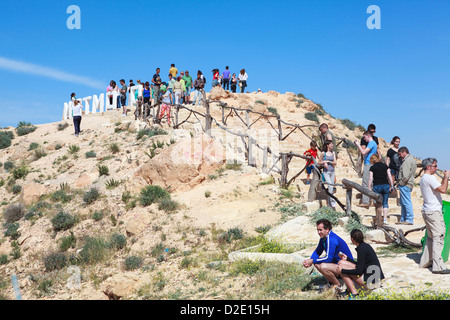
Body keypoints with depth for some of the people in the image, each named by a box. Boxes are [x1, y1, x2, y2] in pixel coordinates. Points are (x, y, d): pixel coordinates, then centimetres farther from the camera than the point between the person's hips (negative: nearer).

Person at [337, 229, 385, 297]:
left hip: (371, 281, -10)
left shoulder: (361, 249, -16)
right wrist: (347, 258, 28)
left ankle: (354, 293, -11)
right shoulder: (366, 246, 11)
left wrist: (342, 270, -11)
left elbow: (359, 271, -18)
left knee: (341, 266, -9)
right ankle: (349, 290, 6)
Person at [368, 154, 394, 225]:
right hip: (386, 185, 2)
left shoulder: (372, 167, 2)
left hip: (377, 186, -2)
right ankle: (385, 219, 4)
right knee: (385, 203, 9)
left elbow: (370, 179, -3)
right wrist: (392, 186, 11)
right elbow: (390, 177, 5)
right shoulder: (385, 166, 8)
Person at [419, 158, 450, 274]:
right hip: (434, 211, -10)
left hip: (427, 211, 10)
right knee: (438, 237, -10)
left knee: (431, 237, 16)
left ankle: (425, 261, 20)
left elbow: (439, 187, 25)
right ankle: (438, 266, -12)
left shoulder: (423, 178, 18)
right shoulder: (429, 178, -14)